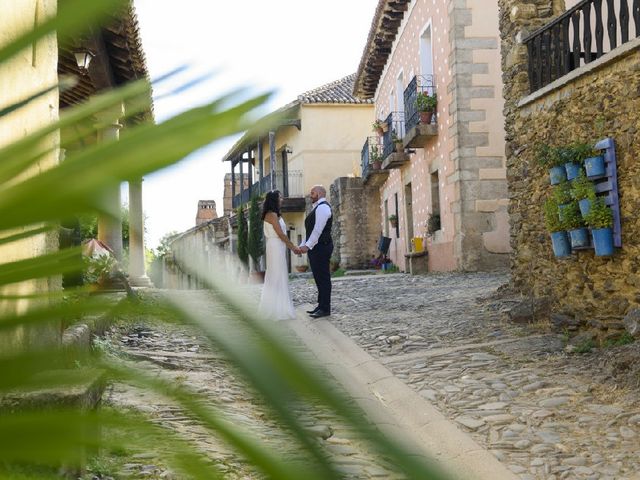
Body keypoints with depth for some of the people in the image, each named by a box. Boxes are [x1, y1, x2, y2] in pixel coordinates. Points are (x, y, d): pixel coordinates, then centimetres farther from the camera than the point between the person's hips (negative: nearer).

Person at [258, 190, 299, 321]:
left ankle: (272, 307, 19)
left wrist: (291, 246, 13)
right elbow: (280, 234, -17)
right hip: (276, 247, -10)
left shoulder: (274, 214, 15)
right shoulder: (272, 215, -14)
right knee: (278, 277, -6)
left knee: (274, 278, 13)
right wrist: (293, 246, -10)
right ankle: (278, 309, -3)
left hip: (278, 247, 10)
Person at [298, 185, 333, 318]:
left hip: (321, 247, -10)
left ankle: (325, 309, -5)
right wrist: (302, 246, 15)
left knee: (323, 278, -7)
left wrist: (307, 246, -22)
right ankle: (321, 306, 15)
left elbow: (318, 229, -20)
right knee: (319, 277, 11)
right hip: (315, 247, 10)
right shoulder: (317, 208, 21)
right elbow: (311, 231, 21)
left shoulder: (322, 207, -11)